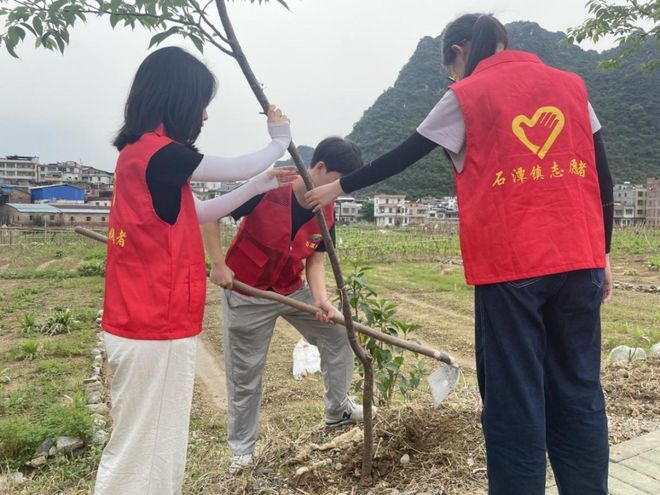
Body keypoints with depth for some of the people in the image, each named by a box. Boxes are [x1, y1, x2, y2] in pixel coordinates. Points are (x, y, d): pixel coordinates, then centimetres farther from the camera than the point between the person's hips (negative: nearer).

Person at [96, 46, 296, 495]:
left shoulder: (143, 151, 12)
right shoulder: (157, 152, -18)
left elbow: (197, 213, 17)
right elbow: (236, 168, -7)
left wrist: (260, 186, 17)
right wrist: (279, 142, 13)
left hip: (149, 322, 10)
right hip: (155, 328, -10)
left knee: (155, 445, 20)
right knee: (141, 451, 4)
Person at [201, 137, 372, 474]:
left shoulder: (326, 213, -8)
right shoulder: (268, 190, -26)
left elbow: (315, 260, -3)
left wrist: (320, 298, -20)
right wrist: (218, 264, -23)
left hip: (293, 290, 5)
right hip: (246, 294, -5)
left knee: (338, 332, 3)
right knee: (244, 374, 5)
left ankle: (337, 408, 24)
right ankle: (242, 449, 25)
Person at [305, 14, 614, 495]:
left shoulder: (467, 96, 2)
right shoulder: (571, 85, 13)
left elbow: (402, 157, 8)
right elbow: (602, 176, 11)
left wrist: (340, 187, 20)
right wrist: (603, 253, 17)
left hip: (510, 265, -4)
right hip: (579, 260, 5)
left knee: (514, 396, 5)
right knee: (579, 390, 14)